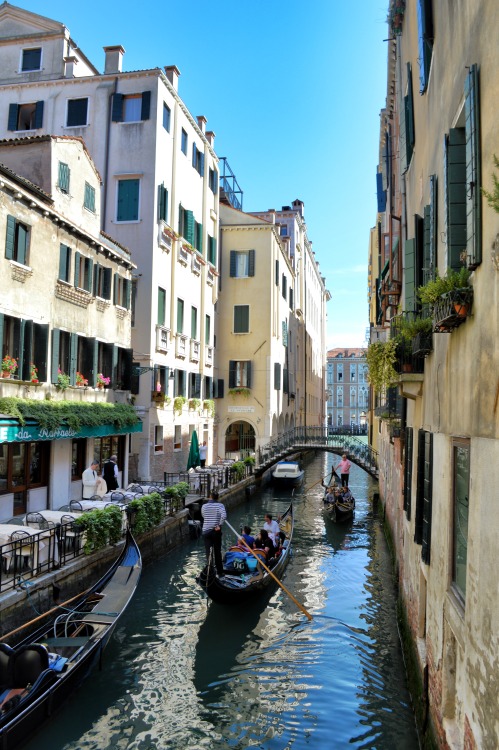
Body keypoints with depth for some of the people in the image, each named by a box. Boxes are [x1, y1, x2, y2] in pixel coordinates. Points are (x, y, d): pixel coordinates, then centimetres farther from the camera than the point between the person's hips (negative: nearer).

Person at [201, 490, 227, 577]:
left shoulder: (204, 506, -1)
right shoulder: (220, 505, -8)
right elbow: (224, 516, -25)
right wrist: (219, 525, -14)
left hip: (206, 531, 1)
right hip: (216, 531, -1)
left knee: (209, 553, 6)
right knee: (218, 552, 14)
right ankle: (220, 572, 21)